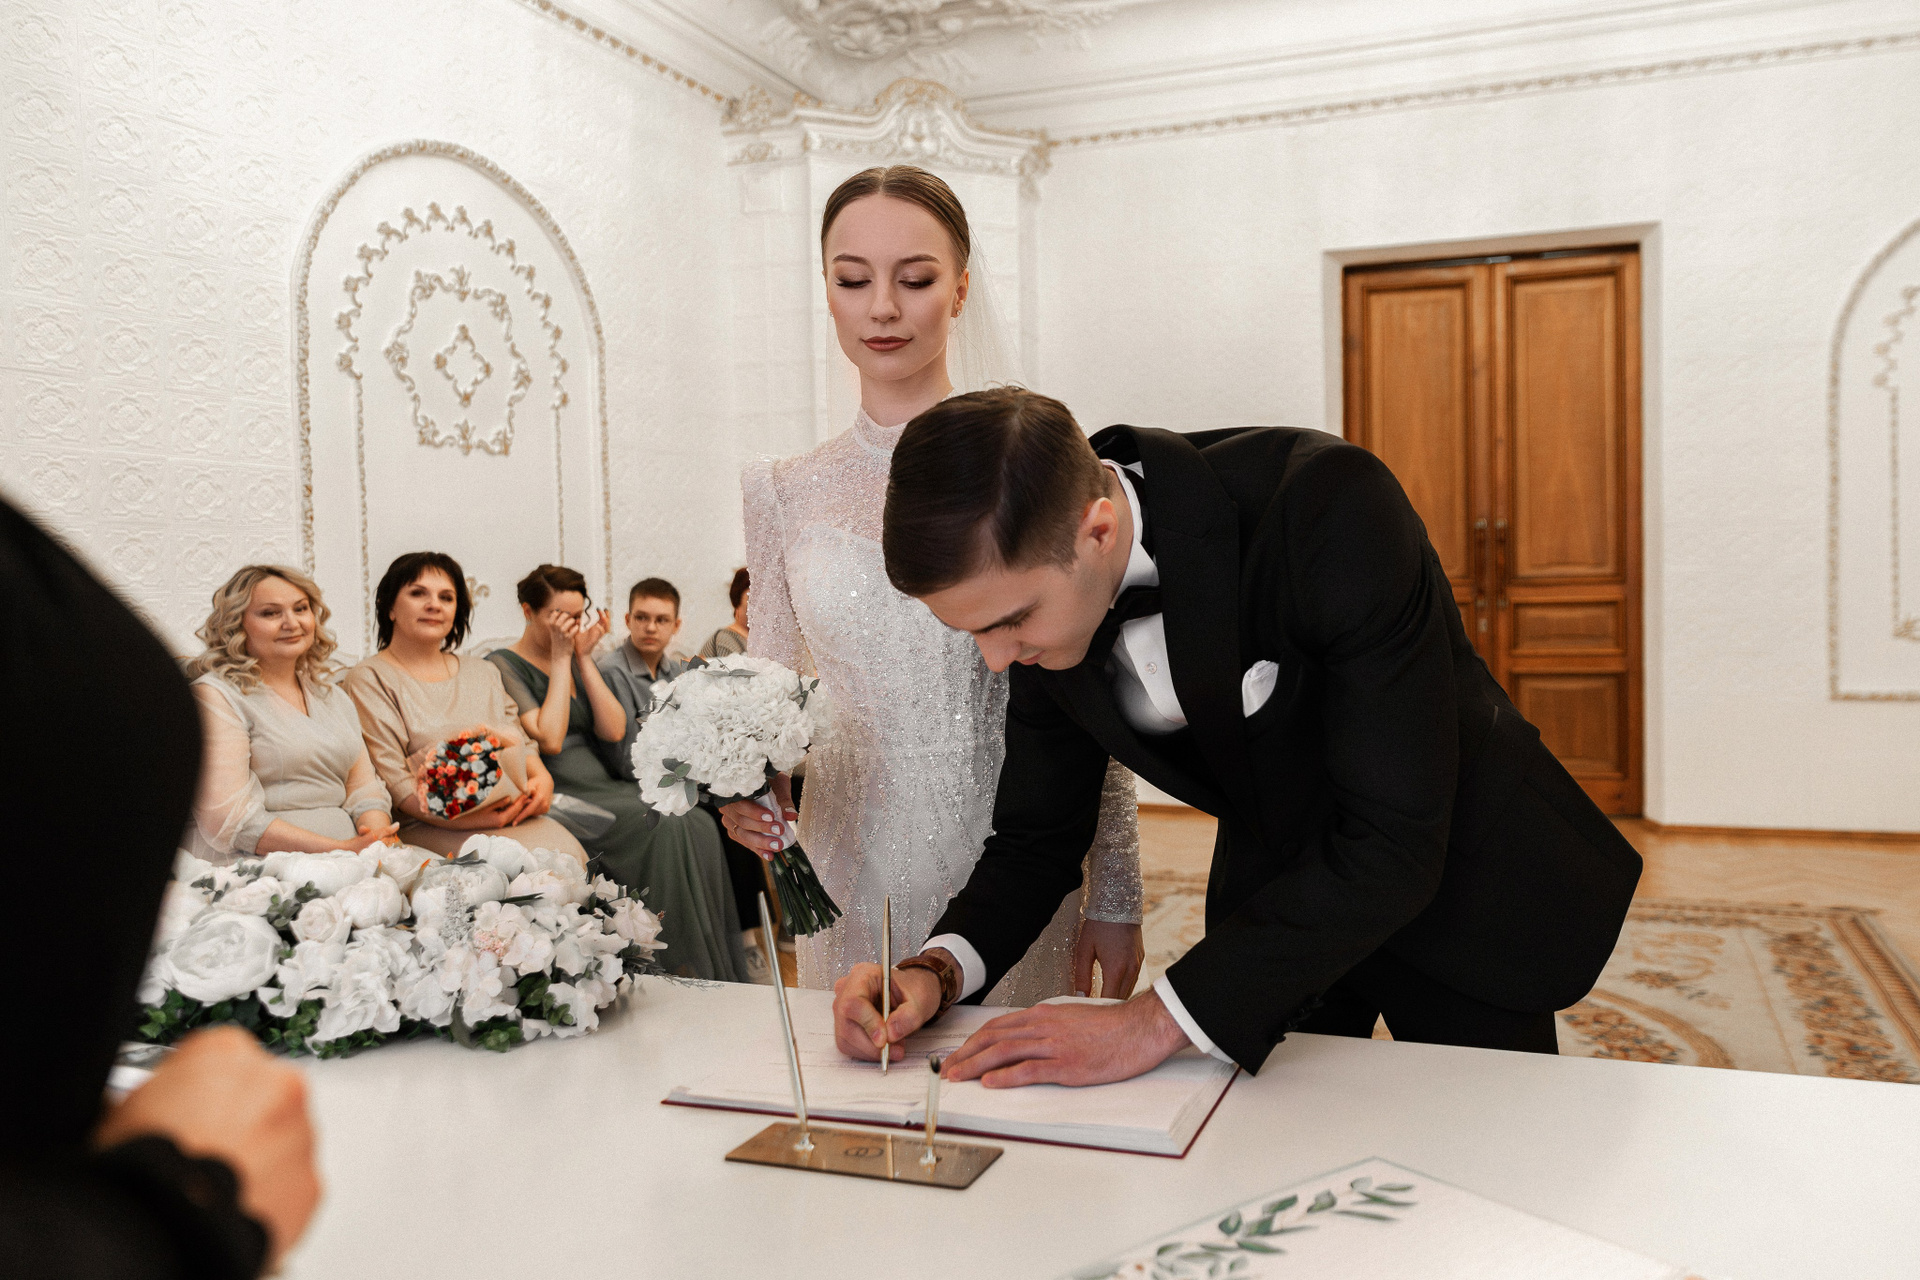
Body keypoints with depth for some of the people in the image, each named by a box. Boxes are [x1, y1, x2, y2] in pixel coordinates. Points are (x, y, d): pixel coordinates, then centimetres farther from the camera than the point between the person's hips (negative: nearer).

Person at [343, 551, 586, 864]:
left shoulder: (483, 672, 23)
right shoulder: (369, 680, 3)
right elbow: (393, 780, -7)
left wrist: (541, 779, -5)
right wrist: (467, 816, -21)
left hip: (510, 814, 5)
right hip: (426, 826, -5)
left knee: (566, 848, -27)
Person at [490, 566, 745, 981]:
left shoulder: (580, 662, 19)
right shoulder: (504, 666, -1)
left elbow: (613, 731, 4)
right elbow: (548, 740, -15)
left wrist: (584, 657, 1)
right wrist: (561, 658, -8)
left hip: (602, 789, 7)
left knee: (699, 824, -18)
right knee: (666, 827, -27)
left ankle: (717, 974, -17)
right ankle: (678, 966, -20)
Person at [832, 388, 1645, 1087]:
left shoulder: (1330, 505, -36)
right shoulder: (1038, 580, -17)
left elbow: (1394, 842, -36)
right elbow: (1036, 833, -5)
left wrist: (1158, 1021, -37)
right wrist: (939, 970, -24)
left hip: (1460, 877, -4)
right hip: (1273, 890, 4)